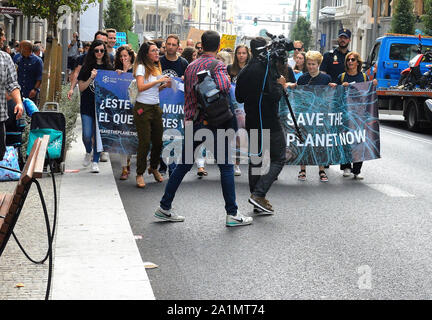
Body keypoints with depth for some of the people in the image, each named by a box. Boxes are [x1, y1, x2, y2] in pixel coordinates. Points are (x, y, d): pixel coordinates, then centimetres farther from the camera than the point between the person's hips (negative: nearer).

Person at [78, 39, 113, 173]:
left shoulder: (109, 68, 6)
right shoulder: (87, 67, 3)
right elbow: (81, 87, 1)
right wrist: (91, 78, -13)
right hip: (87, 106, -1)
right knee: (87, 136, -6)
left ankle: (95, 161, 13)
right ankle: (88, 152, 25)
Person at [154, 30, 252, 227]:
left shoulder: (190, 66, 14)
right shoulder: (217, 65, -9)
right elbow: (223, 87, -28)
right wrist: (228, 79, -7)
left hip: (191, 121, 7)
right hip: (213, 122, -7)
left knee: (183, 165, 14)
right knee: (226, 167, 0)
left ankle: (164, 207, 18)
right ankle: (232, 214, 1)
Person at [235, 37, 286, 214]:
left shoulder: (244, 71, 7)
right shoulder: (267, 68, -14)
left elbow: (239, 97, 13)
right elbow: (274, 96, -20)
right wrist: (280, 85, -2)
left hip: (252, 122, 7)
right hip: (269, 123, -7)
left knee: (255, 159, 13)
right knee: (278, 159, 1)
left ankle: (258, 203, 15)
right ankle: (259, 194, -13)